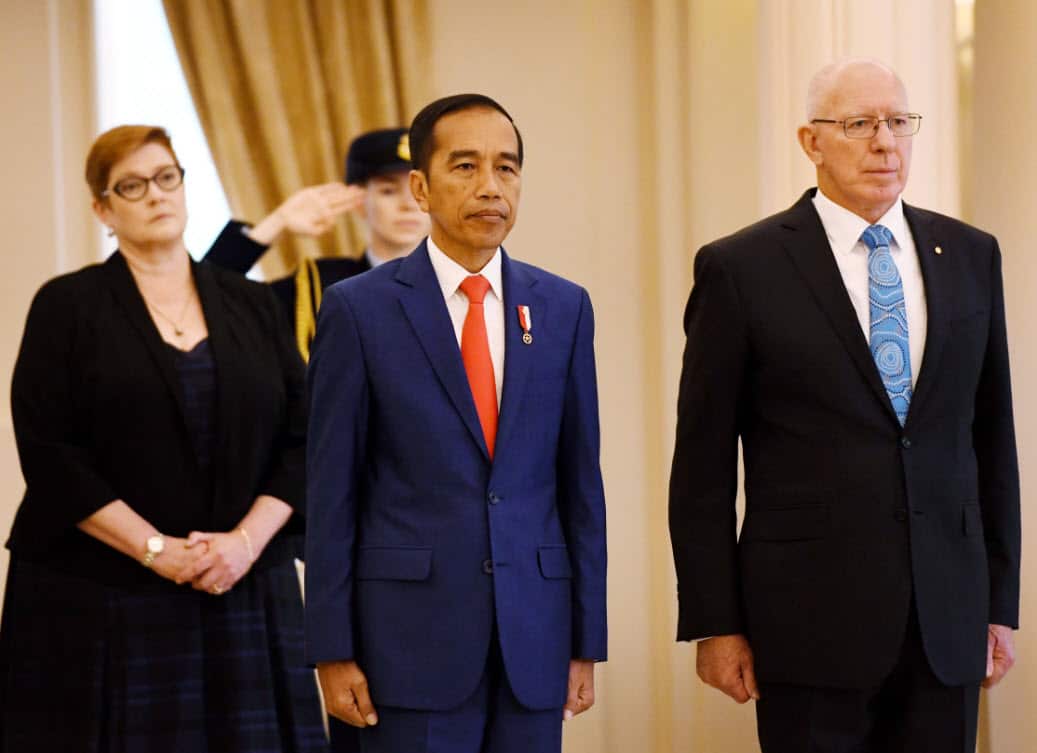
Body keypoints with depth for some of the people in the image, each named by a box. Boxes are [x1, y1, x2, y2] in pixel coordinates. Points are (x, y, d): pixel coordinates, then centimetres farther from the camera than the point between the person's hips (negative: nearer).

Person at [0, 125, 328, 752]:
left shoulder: (253, 306, 11)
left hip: (243, 596, 3)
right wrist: (156, 550, -13)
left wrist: (245, 541, -9)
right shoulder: (68, 307, 2)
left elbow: (301, 441, 6)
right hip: (100, 606, -2)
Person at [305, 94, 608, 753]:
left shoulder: (564, 308, 8)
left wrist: (587, 643, 6)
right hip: (412, 631, -3)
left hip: (534, 635, 3)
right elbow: (332, 493, -1)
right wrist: (333, 651, -5)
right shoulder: (360, 309, -1)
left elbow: (581, 482, 9)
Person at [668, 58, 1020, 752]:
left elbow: (991, 436, 12)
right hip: (811, 616, -3)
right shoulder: (740, 269, -3)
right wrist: (714, 623, -4)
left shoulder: (970, 257, 9)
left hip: (948, 617, 3)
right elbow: (703, 463, -1)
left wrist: (1001, 602, 9)